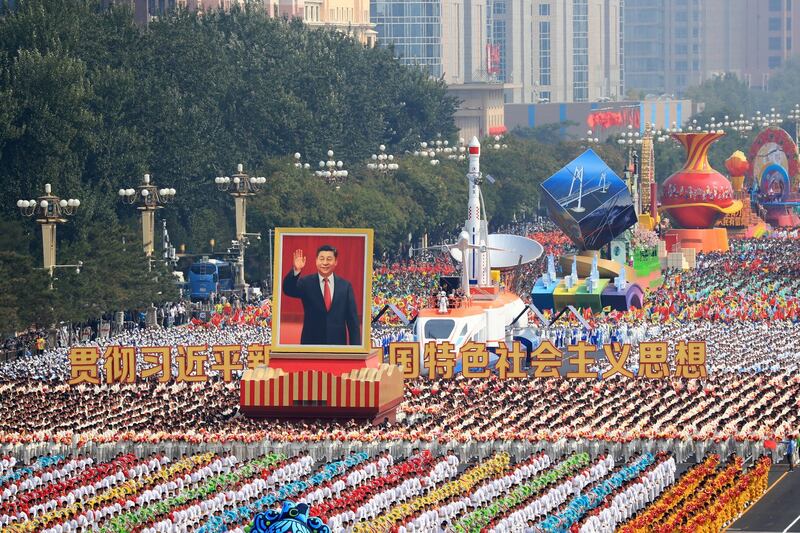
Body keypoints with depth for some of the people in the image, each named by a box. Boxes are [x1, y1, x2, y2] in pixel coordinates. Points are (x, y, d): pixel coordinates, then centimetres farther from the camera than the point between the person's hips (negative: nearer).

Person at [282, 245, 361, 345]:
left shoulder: (345, 286, 5)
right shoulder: (306, 283, 2)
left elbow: (352, 320, 6)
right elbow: (288, 290, -16)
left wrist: (355, 345, 0)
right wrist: (296, 271, -34)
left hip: (337, 344, 1)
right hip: (311, 343, -1)